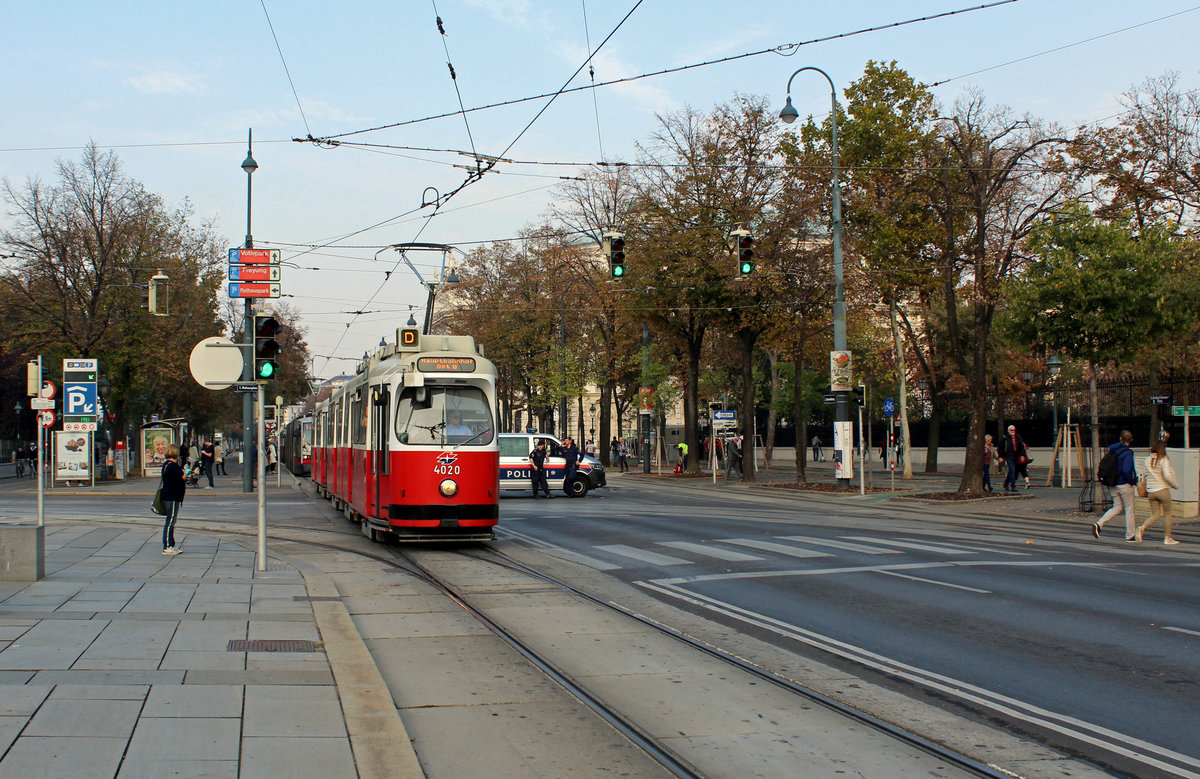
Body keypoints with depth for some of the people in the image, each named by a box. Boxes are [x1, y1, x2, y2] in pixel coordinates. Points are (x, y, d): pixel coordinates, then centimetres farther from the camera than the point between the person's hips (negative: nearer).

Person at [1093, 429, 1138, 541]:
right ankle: (1130, 535, 12)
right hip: (1125, 485, -6)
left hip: (1114, 485, 6)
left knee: (1117, 507, 16)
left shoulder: (1113, 450, 3)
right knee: (1129, 509, 7)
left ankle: (1099, 524, -3)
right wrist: (1131, 481, -12)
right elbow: (1126, 470, -27)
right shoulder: (1127, 453, -16)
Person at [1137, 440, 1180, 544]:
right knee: (1167, 513, 11)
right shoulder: (1164, 459, -11)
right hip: (1162, 489, -5)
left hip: (1151, 491, 5)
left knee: (1155, 515, 11)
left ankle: (1142, 527, -15)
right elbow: (1167, 476, -20)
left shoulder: (1148, 459, 5)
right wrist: (1176, 485, -6)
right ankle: (1167, 538, 15)